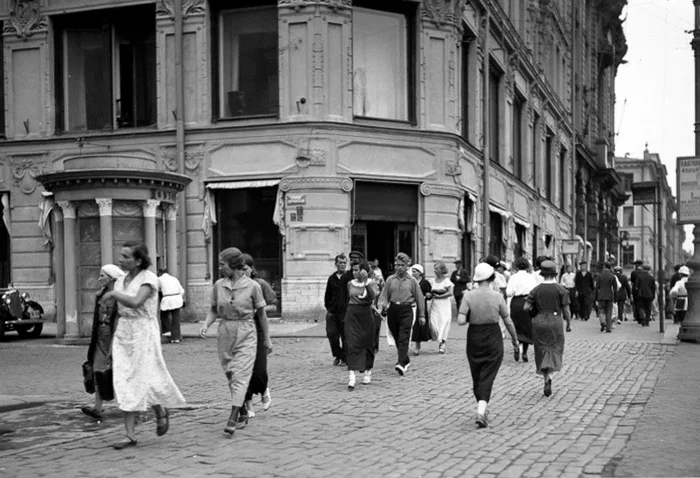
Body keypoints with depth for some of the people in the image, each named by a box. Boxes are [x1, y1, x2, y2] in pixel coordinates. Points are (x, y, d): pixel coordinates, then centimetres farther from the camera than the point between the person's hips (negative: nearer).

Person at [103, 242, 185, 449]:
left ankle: (161, 413, 25)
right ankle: (130, 435, 3)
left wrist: (113, 294, -13)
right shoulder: (120, 281, 11)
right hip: (123, 332, 6)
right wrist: (113, 342, 18)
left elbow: (136, 302, -26)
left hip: (144, 331, -6)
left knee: (144, 381, -5)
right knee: (125, 384, 0)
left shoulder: (149, 278, -10)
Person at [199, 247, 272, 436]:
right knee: (231, 376, 12)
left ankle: (232, 419, -15)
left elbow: (261, 313, 1)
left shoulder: (252, 286, -8)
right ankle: (243, 413, 29)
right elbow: (213, 309, 11)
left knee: (240, 376, -12)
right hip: (225, 333, 4)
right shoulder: (219, 285, 1)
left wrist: (267, 339, 7)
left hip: (246, 336, -4)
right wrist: (206, 324, -10)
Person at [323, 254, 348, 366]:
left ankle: (344, 358, 15)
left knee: (345, 336, 1)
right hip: (332, 312, 3)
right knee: (332, 334, -1)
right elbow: (327, 295, 17)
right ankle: (337, 355, 19)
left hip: (345, 312, -3)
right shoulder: (332, 278, 10)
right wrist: (328, 307, 9)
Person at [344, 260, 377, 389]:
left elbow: (372, 297, -24)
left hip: (366, 316, -2)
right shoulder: (350, 284, 6)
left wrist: (366, 282, -31)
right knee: (351, 344, -10)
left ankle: (368, 372, 29)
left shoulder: (369, 283, -5)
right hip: (352, 316, 2)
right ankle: (351, 376, -17)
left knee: (367, 344, 9)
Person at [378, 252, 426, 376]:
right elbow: (384, 295, 6)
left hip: (406, 311, -3)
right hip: (392, 309, 3)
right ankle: (406, 361, 29)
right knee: (397, 338, 11)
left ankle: (401, 364, -23)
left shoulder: (412, 281, 3)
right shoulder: (390, 279, 7)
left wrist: (421, 315, 10)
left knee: (403, 338, -14)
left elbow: (419, 298, 9)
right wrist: (381, 307, -13)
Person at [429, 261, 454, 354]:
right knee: (434, 325, -5)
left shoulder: (446, 281, -3)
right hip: (434, 306, 4)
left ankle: (442, 346, 1)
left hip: (444, 305, -4)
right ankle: (440, 343, 10)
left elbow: (450, 293, -10)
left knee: (444, 325, -5)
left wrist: (439, 296, -14)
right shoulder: (432, 281, 9)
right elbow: (430, 292, 13)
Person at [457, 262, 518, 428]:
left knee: (476, 376, 17)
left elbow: (460, 321, -15)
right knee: (487, 377, -1)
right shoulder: (497, 297, -8)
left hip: (474, 339, 1)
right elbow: (508, 322, 0)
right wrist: (515, 339, 13)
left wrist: (471, 317, 7)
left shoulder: (468, 296, -8)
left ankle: (482, 410, 27)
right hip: (493, 340, -1)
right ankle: (481, 411, -17)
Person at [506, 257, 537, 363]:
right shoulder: (532, 277, 0)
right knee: (527, 329, 10)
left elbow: (509, 293, -11)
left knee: (517, 327, 13)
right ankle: (524, 352, 6)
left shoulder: (513, 277, -4)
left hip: (516, 303, -1)